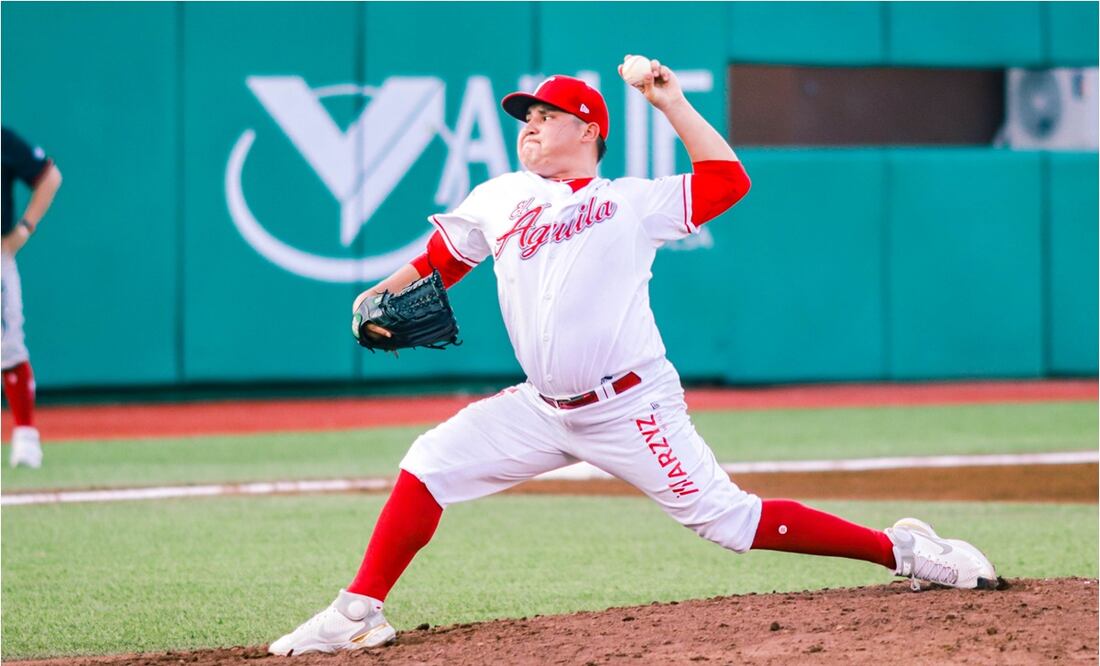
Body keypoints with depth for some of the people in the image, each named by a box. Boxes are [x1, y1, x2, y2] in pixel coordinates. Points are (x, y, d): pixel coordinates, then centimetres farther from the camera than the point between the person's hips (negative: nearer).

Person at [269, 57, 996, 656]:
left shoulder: (630, 202, 1)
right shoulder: (499, 200, 12)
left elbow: (728, 180, -4)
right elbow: (437, 264, 18)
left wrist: (672, 102, -3)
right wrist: (379, 300, 1)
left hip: (633, 409, -5)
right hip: (543, 410, 5)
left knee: (728, 520, -11)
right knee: (430, 465, -6)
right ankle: (358, 614, 0)